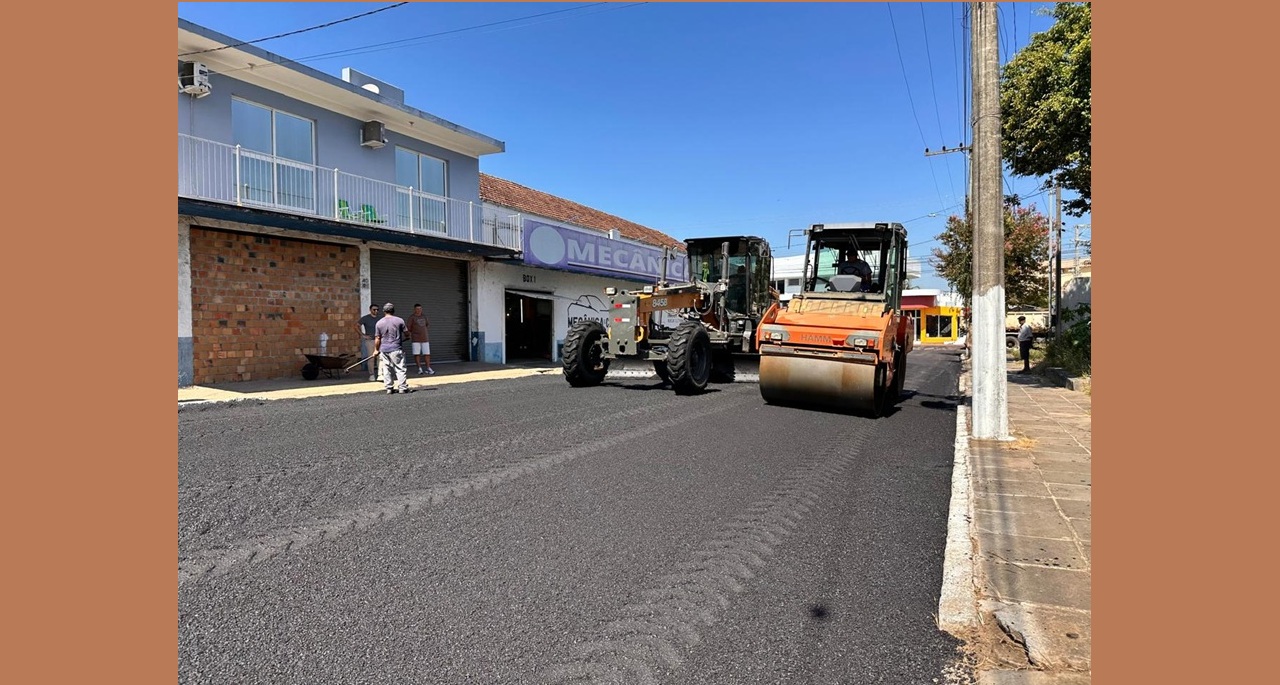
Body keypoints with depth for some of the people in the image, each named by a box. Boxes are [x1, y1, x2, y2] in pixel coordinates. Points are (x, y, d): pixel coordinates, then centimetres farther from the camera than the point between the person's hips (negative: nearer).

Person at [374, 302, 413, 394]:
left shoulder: (379, 323, 3)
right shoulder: (399, 320, -5)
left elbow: (377, 339, 4)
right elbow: (406, 333, 3)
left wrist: (376, 350, 15)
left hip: (384, 350, 3)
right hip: (396, 349, -3)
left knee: (386, 369, 9)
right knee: (400, 369, 0)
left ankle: (389, 388, 10)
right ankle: (403, 387, -2)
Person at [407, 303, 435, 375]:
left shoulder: (424, 316, 12)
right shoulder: (412, 317, -3)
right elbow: (409, 327, -6)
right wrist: (409, 335, -13)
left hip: (425, 338, 4)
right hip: (416, 339, -4)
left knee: (427, 354, 2)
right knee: (417, 354, -1)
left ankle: (428, 368, 7)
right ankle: (419, 369, 8)